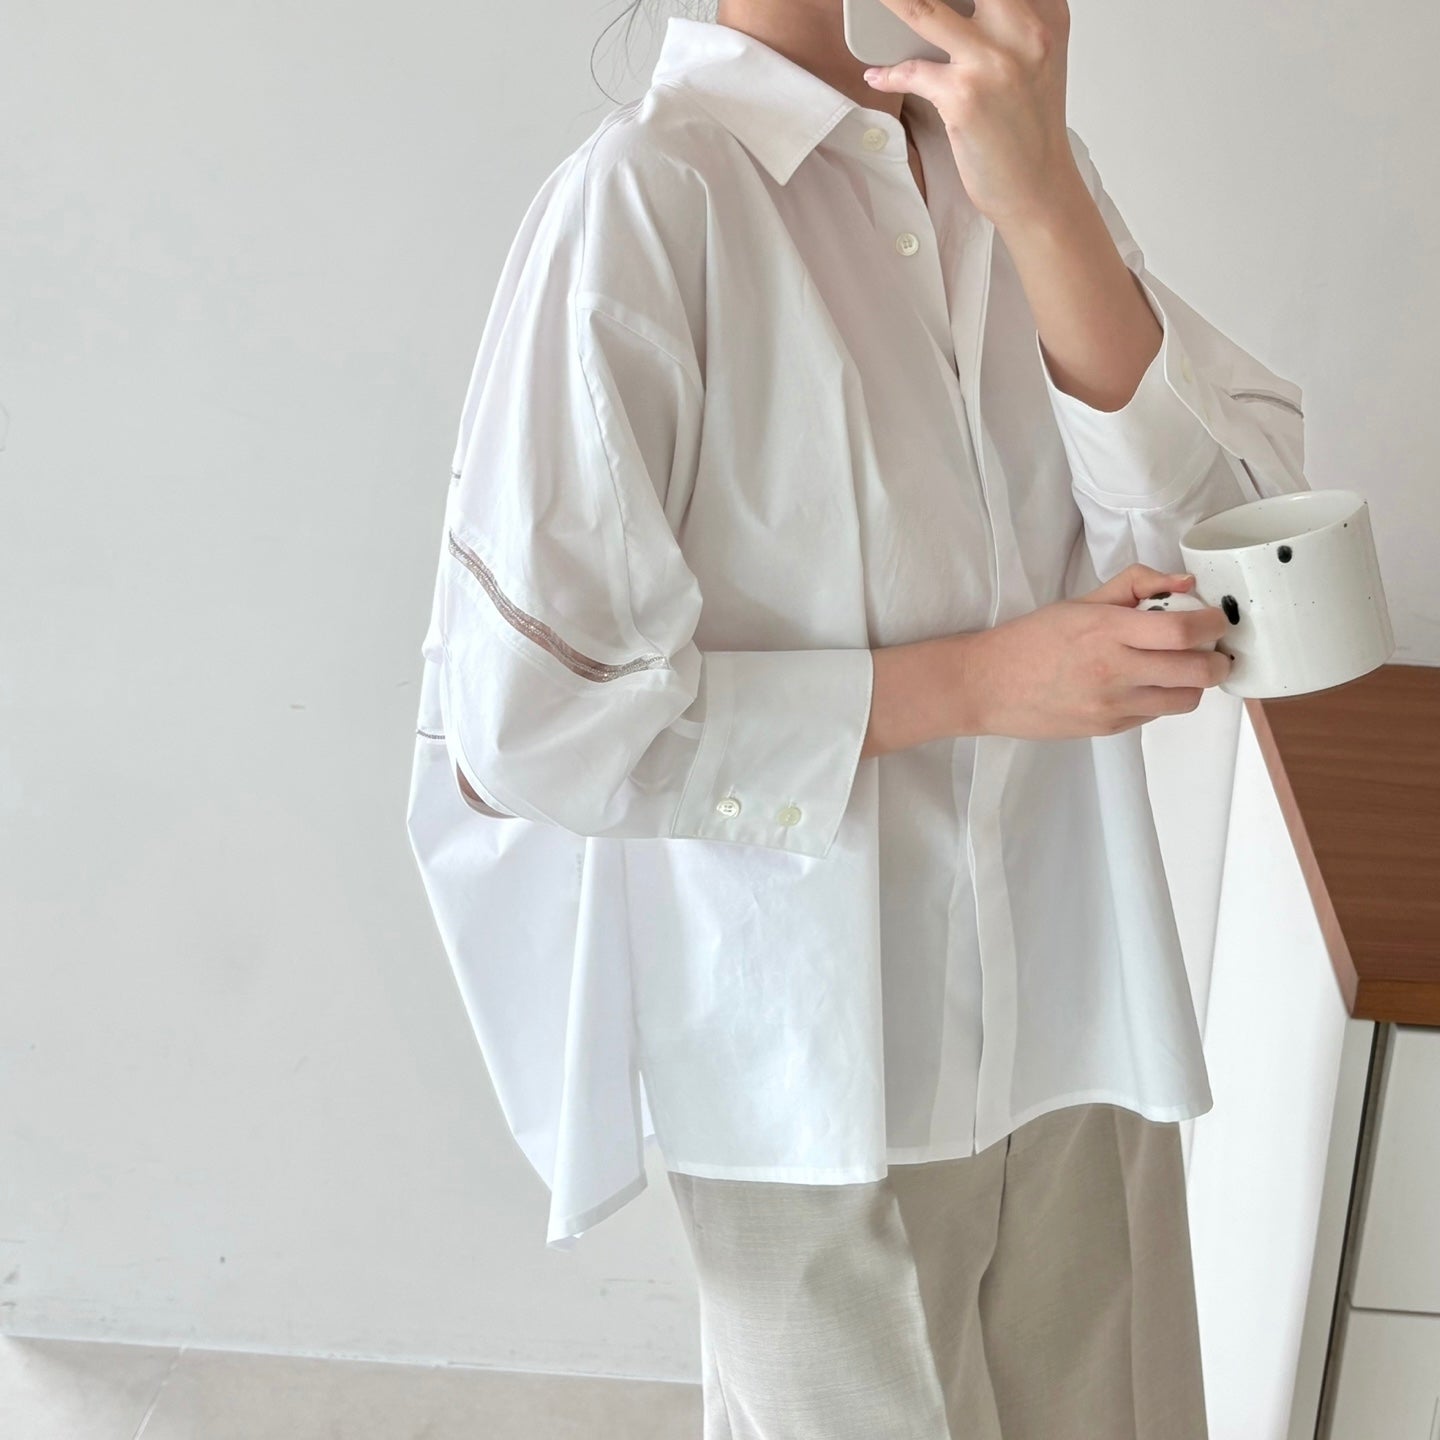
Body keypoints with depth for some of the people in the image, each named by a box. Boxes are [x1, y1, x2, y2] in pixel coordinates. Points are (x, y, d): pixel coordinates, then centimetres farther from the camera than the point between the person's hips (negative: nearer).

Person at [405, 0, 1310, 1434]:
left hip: (1074, 1014, 5)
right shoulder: (645, 196, -17)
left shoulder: (1017, 153, 2)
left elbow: (1227, 521, -9)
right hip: (814, 1061, -5)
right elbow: (523, 717, -19)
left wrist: (1039, 194, -21)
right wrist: (972, 682, -18)